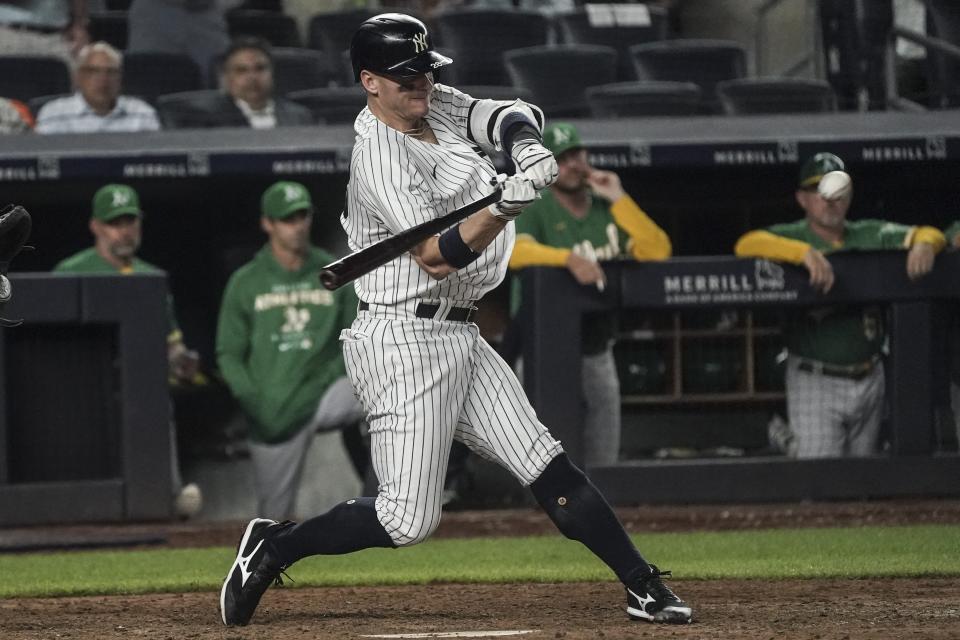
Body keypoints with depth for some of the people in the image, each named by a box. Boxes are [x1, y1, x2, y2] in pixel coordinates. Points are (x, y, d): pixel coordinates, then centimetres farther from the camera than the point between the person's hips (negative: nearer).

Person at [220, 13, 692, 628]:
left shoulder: (440, 106, 10)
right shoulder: (381, 157, -17)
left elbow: (515, 116, 2)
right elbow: (437, 258, -24)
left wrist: (525, 143, -21)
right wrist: (508, 203, -37)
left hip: (459, 337, 9)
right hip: (406, 340, -9)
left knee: (550, 470, 3)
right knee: (409, 518, -10)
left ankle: (644, 588, 3)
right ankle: (272, 547, 7)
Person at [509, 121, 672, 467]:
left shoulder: (608, 209, 10)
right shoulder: (534, 209, -5)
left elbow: (658, 251, -2)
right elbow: (516, 250, -26)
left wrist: (619, 200, -7)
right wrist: (569, 258, -40)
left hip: (597, 352, 6)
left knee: (603, 461, 11)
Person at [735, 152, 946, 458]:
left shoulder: (870, 236, 10)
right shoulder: (791, 236, -2)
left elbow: (930, 236, 9)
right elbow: (747, 245, -21)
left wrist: (924, 244, -17)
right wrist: (804, 252, -36)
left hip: (869, 382, 5)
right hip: (816, 383, -5)